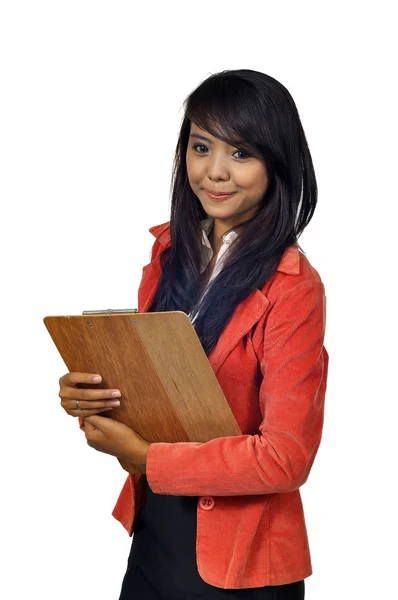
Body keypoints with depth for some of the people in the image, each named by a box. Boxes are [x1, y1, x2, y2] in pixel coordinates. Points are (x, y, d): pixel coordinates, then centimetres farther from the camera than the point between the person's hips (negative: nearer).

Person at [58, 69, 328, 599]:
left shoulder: (293, 288, -18)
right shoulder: (169, 253, 2)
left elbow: (285, 456, -21)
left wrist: (146, 457, -17)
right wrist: (87, 395, -11)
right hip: (152, 534, 6)